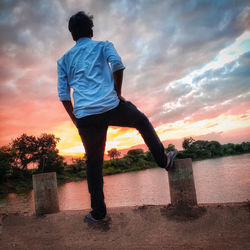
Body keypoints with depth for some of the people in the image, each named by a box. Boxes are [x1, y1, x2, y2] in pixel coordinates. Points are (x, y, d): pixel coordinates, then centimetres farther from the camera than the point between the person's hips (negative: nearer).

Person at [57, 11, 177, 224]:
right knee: (142, 121, 26)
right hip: (110, 107, -2)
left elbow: (63, 94, 15)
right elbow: (118, 64, -8)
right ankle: (164, 160, 28)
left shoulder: (64, 60, 21)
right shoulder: (103, 46, 14)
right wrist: (118, 93, 4)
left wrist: (75, 119, 22)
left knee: (93, 163, 13)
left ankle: (98, 212, 22)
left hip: (85, 117, 3)